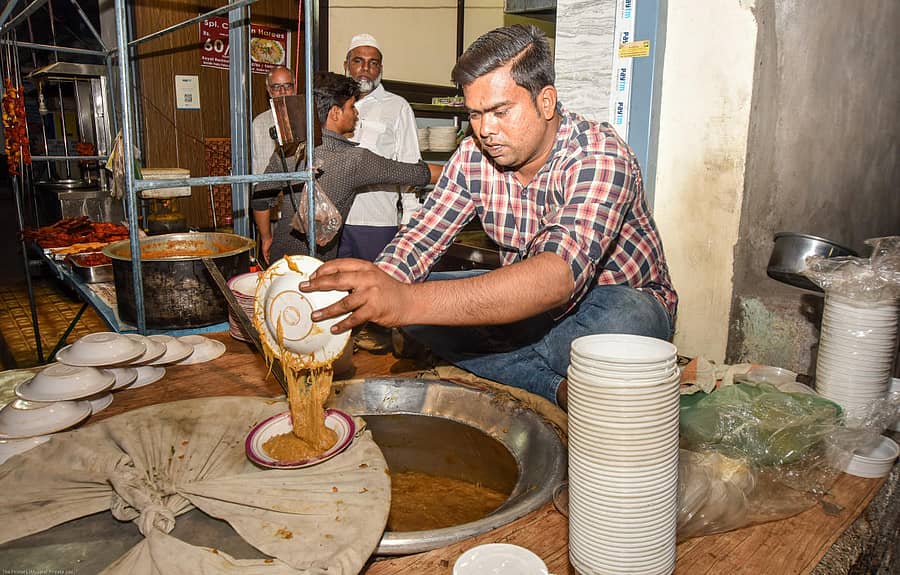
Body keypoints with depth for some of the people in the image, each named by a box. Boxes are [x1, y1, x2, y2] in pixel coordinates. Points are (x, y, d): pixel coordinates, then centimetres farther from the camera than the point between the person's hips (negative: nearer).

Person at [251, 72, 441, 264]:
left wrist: (267, 238, 23)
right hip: (317, 263, -6)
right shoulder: (353, 159, -16)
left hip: (279, 255, 6)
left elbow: (259, 199, 8)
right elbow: (418, 173, -10)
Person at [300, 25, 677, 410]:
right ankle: (559, 388, -17)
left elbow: (560, 275, -43)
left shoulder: (599, 157, -26)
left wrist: (407, 302, -54)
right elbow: (418, 241, -8)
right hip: (526, 303, 6)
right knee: (414, 293, -14)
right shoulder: (473, 156, -7)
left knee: (624, 320, -40)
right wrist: (372, 296, -32)